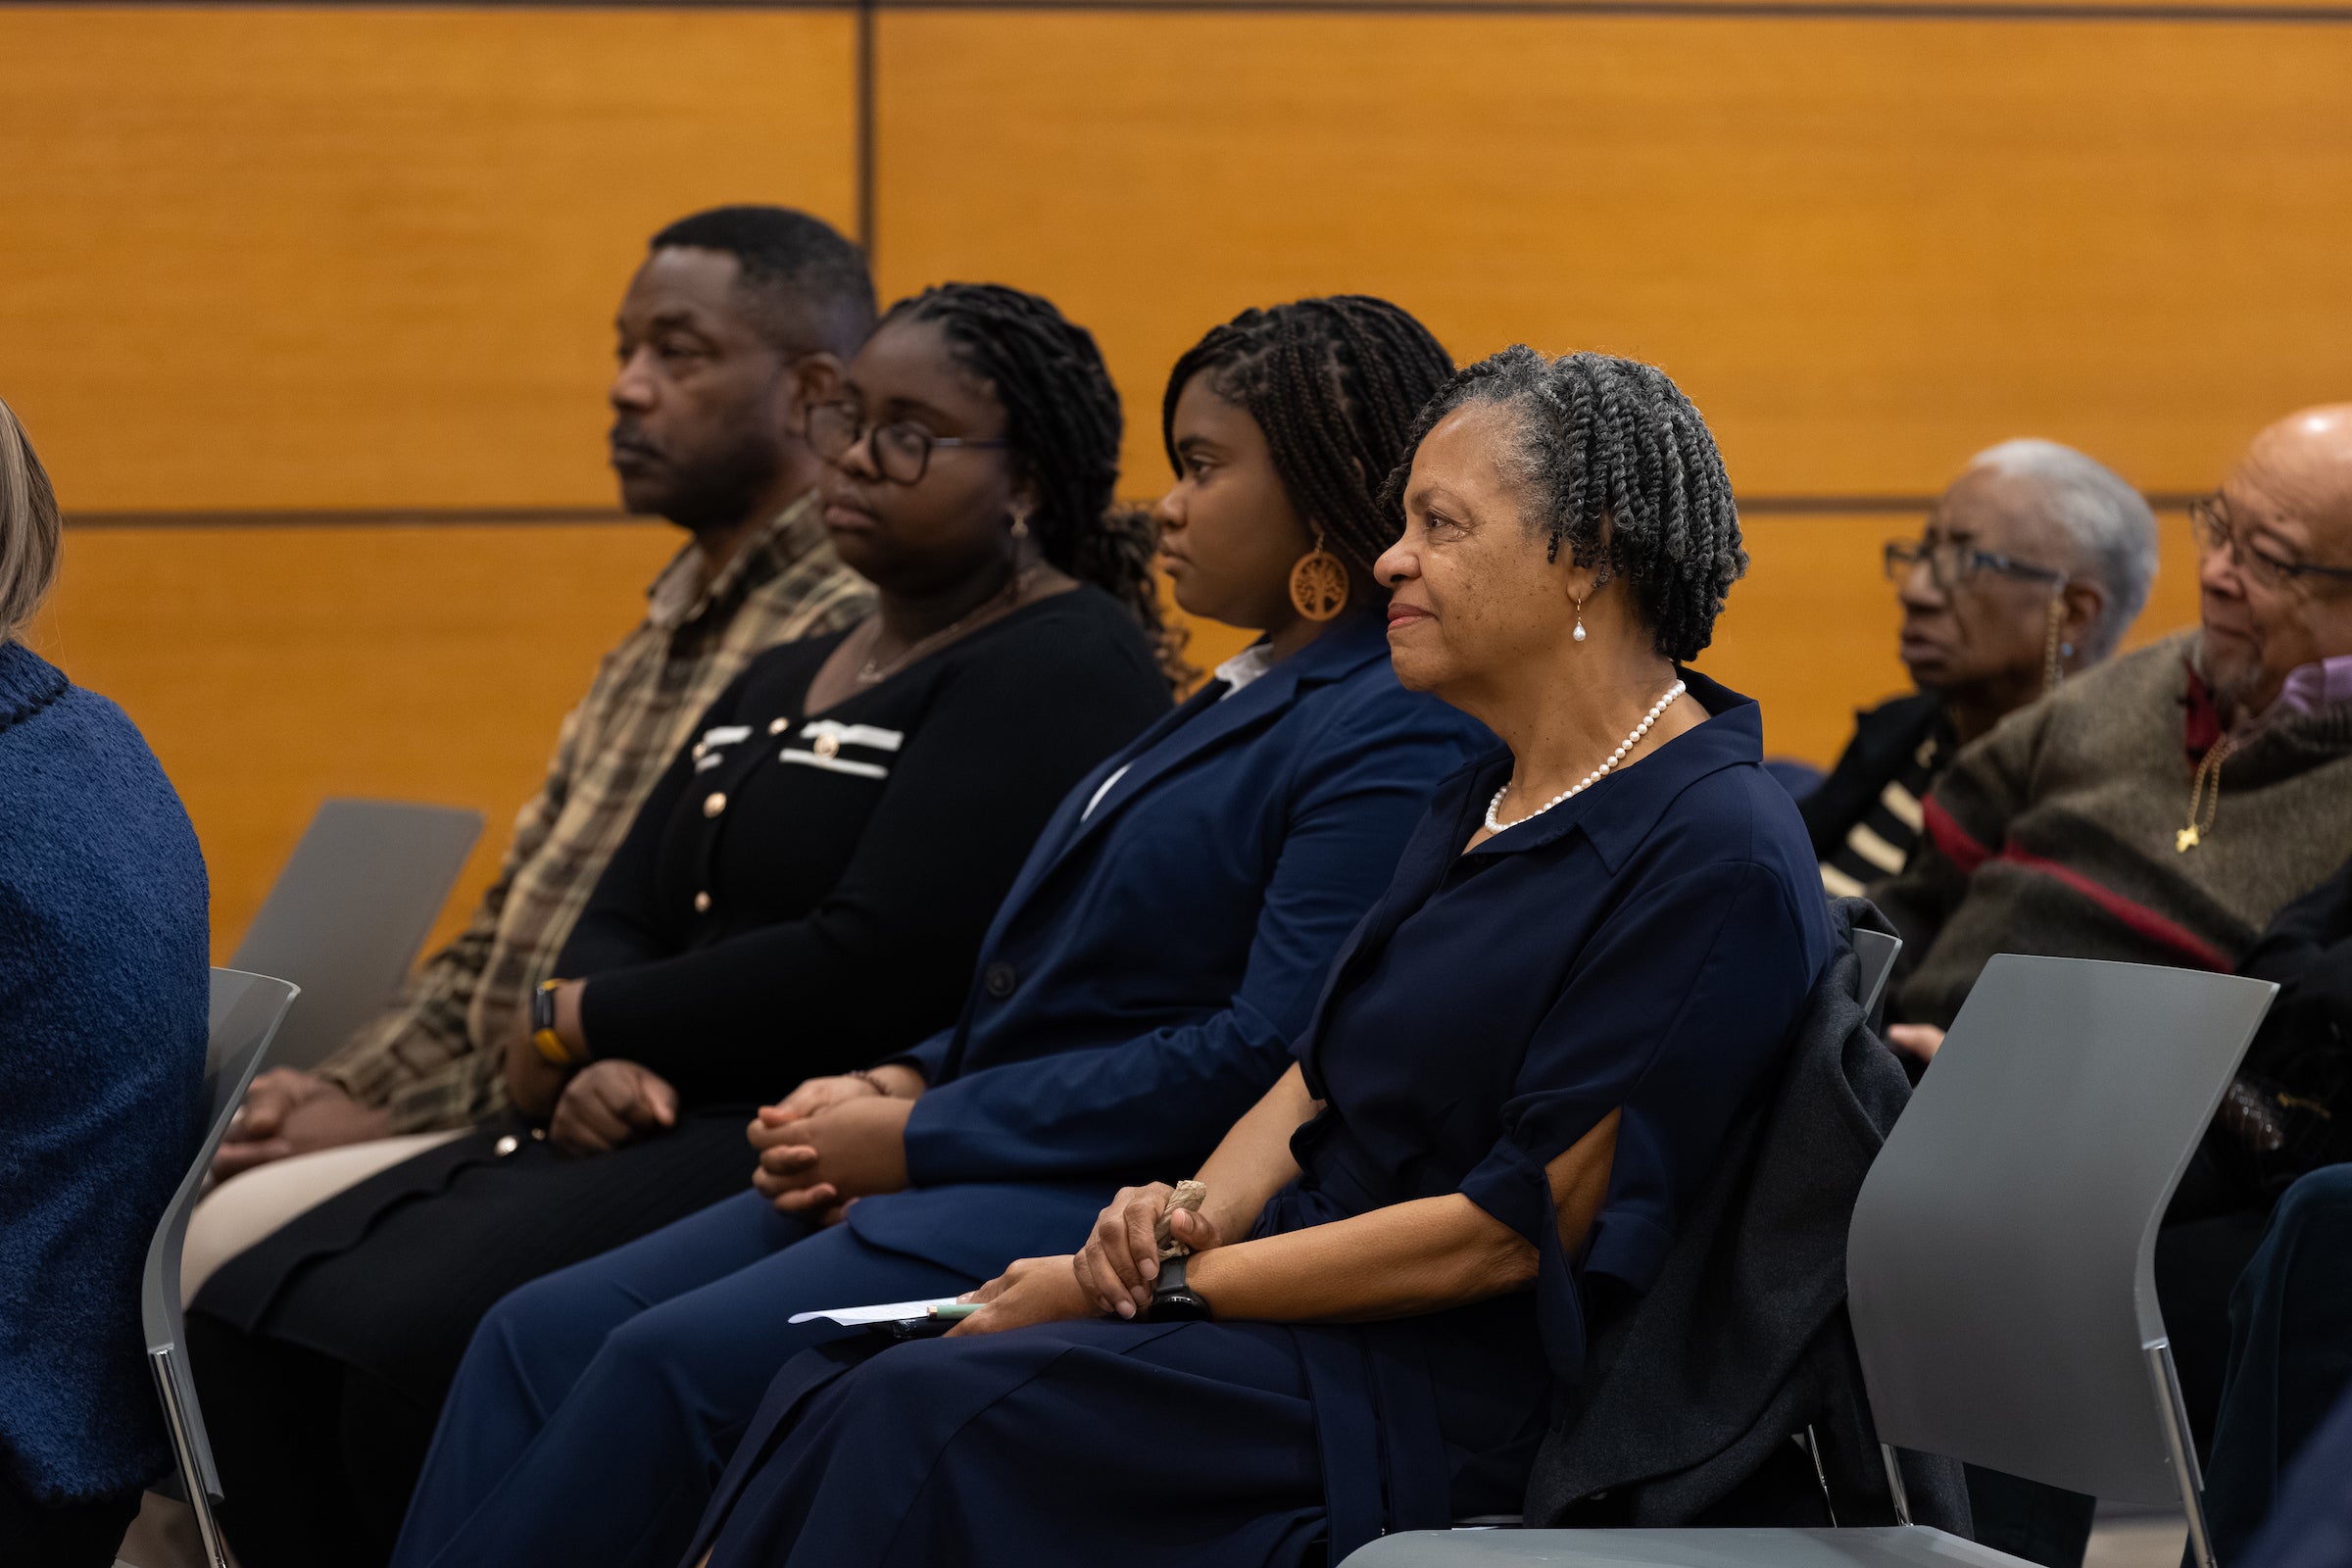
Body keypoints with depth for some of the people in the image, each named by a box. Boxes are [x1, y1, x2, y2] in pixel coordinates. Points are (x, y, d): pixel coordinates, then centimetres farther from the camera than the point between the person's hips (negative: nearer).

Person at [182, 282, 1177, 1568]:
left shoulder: (1065, 670, -6)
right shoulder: (781, 681, 24)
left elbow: (883, 967, -17)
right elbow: (622, 920, 17)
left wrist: (578, 1026, -4)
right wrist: (604, 1065, -8)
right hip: (666, 1125, 9)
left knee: (420, 1346, -28)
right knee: (255, 1325, -11)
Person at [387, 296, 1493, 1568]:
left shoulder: (1400, 736, -12)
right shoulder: (1245, 697, 21)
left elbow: (1265, 1057, -20)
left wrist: (922, 1138, -15)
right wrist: (907, 1085, 5)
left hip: (1114, 1211, -10)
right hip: (977, 1167, 10)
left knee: (676, 1362, -24)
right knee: (544, 1333, -5)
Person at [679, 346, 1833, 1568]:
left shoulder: (1717, 859, -15)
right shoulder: (1483, 799, 15)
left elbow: (1517, 1226, -17)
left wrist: (1168, 1286, -14)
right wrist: (1191, 1219, -5)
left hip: (1447, 1400, -8)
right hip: (1313, 1308, 8)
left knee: (924, 1414, -24)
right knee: (836, 1387, -9)